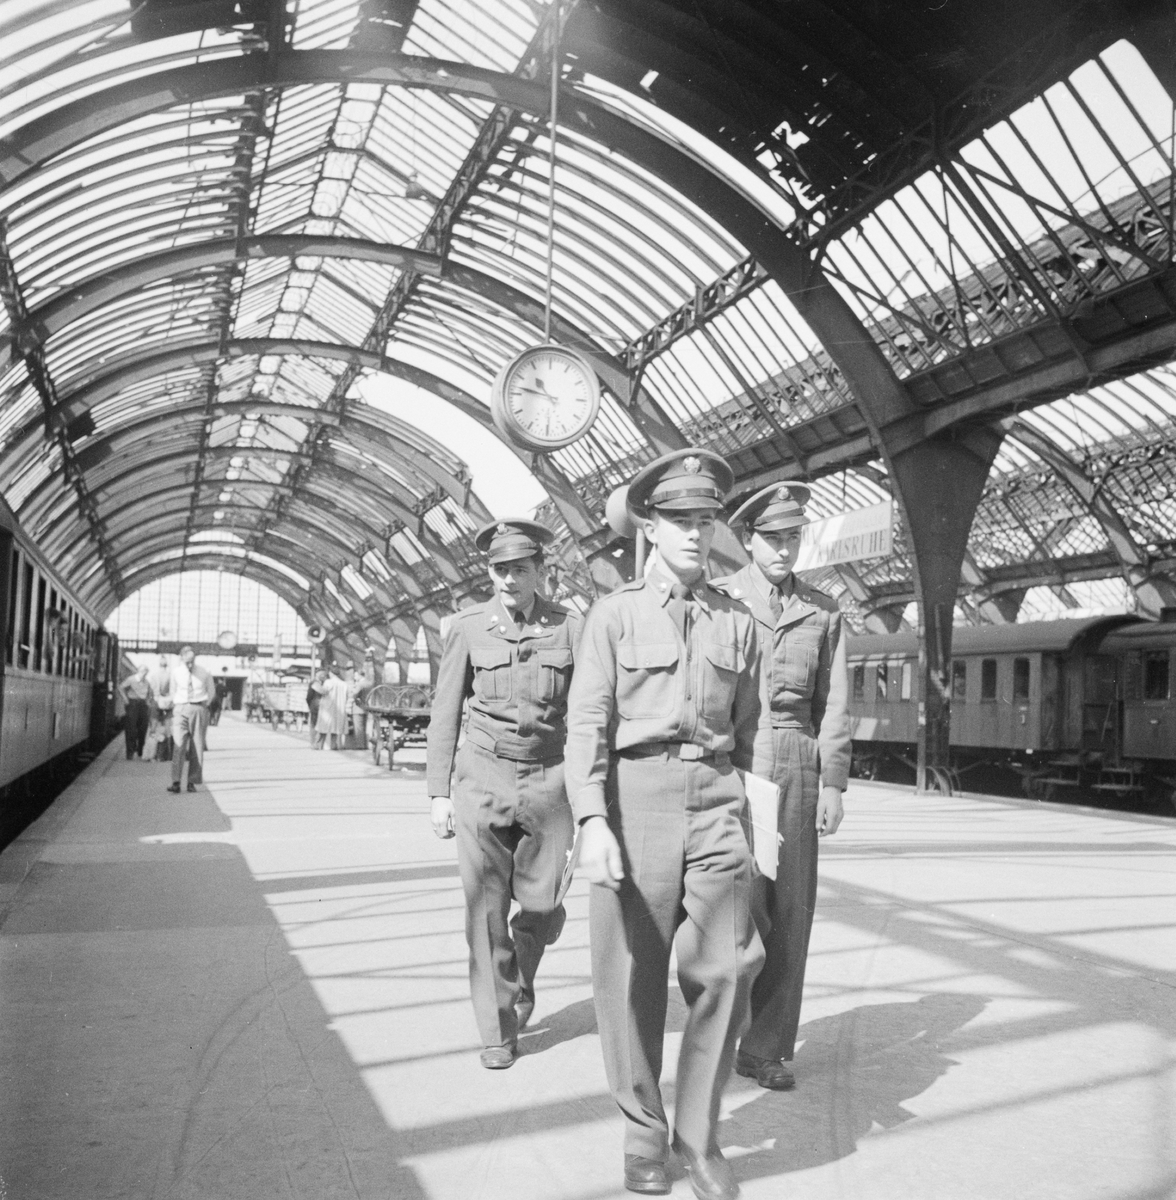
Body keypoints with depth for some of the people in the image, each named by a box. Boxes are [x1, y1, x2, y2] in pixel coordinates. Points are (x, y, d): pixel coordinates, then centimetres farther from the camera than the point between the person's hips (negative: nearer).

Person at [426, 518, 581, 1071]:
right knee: (486, 907, 0)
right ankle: (498, 1029, 15)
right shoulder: (468, 626, -1)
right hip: (484, 776, 0)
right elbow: (445, 712, 4)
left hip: (549, 777, 1)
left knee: (540, 905, 4)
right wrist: (439, 792, 2)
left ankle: (518, 984, 36)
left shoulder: (570, 627, -1)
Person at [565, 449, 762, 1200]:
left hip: (717, 799, 2)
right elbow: (588, 722, -4)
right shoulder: (616, 613, 3)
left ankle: (699, 1135, 16)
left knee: (725, 971, -3)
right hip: (636, 795, -2)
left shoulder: (738, 622, 10)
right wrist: (592, 821, -15)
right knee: (633, 976, 5)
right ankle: (643, 1132, 24)